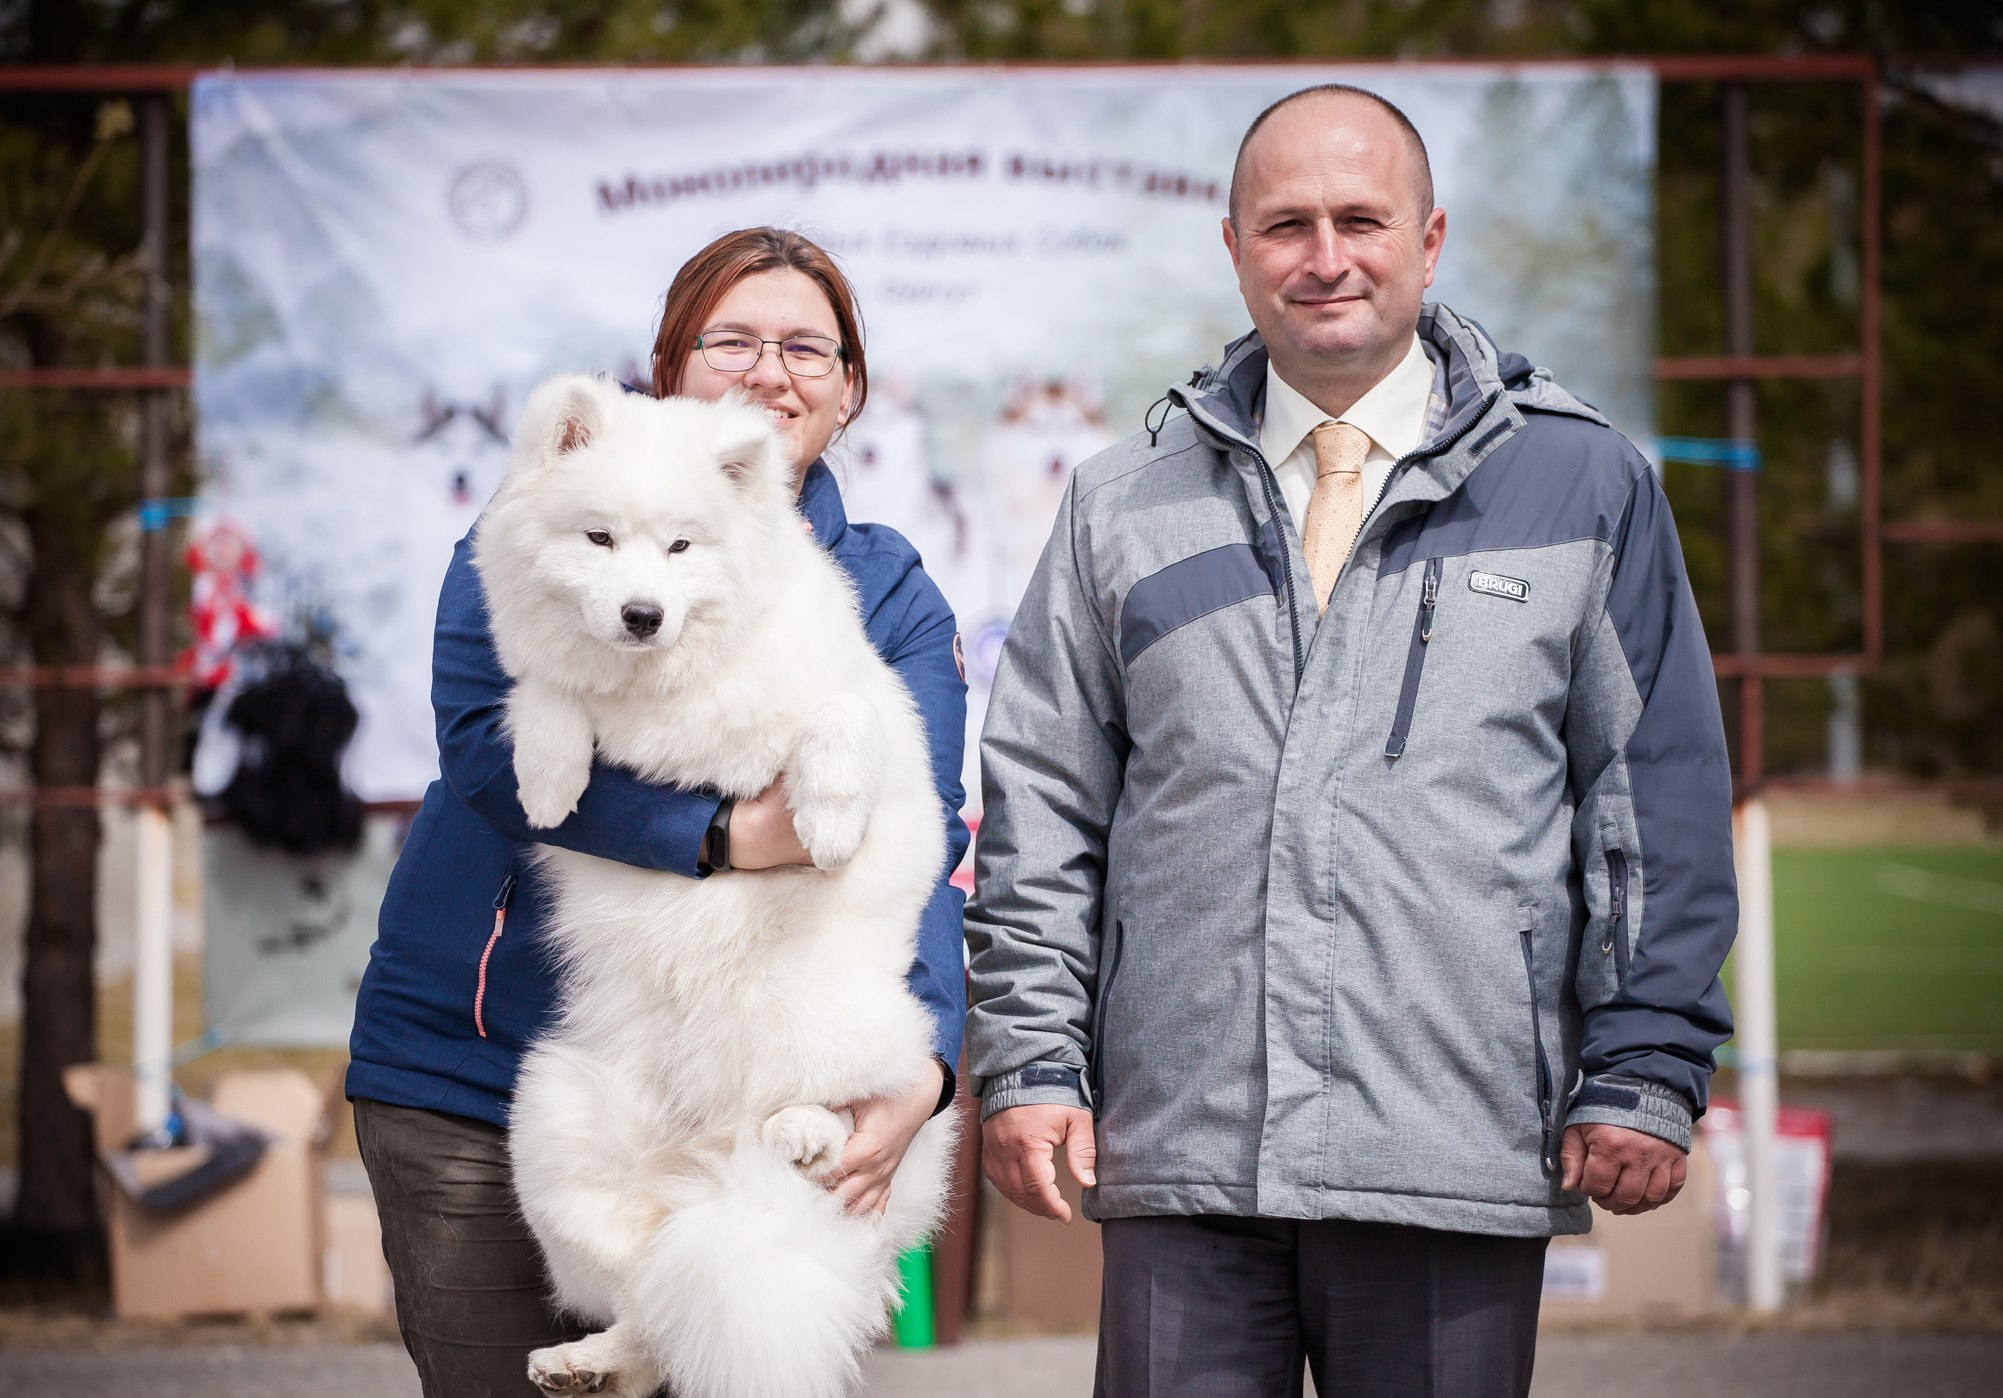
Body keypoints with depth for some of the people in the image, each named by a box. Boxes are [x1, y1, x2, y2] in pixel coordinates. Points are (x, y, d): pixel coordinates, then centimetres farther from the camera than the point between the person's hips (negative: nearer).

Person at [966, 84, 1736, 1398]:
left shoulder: (1582, 484, 8)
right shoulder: (1126, 505, 13)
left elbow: (1660, 797, 5)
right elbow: (1040, 807, 13)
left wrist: (1644, 1071, -2)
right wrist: (1029, 1063, 4)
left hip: (1456, 1169, -1)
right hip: (1177, 1158, 2)